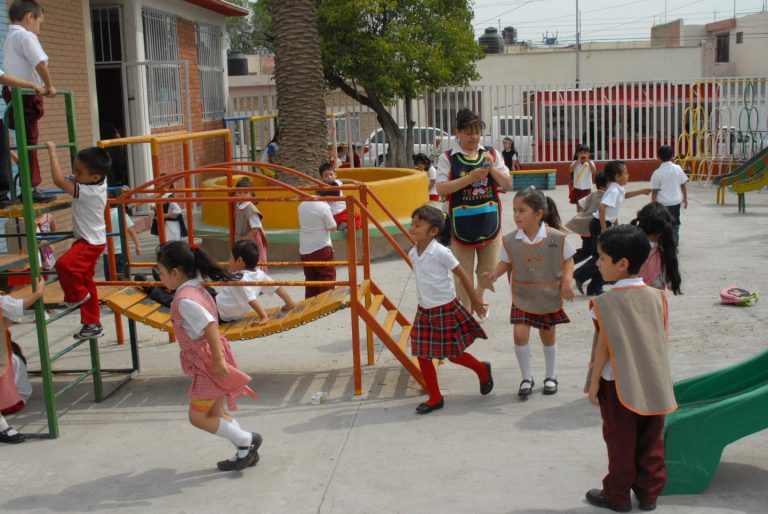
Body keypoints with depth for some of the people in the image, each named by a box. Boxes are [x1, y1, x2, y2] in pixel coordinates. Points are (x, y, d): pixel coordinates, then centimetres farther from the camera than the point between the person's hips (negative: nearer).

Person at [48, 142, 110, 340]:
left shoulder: (88, 191, -26)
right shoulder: (100, 183, -2)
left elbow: (59, 180, -33)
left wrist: (53, 153, -26)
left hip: (90, 242, -10)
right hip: (90, 240, 10)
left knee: (64, 264, -31)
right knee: (86, 282, 16)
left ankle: (76, 295, -3)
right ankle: (93, 324, 27)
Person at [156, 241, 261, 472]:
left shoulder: (184, 299, -22)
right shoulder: (196, 289, 8)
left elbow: (210, 326, -30)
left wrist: (218, 360, -28)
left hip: (207, 364, -10)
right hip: (210, 360, 10)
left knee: (198, 416, 1)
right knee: (215, 413, 16)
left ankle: (247, 440, 7)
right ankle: (245, 452, 21)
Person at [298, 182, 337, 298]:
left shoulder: (302, 204, 6)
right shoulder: (324, 206, -16)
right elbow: (332, 227, -10)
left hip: (304, 250, 7)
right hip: (321, 248, -7)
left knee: (310, 279, 14)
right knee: (328, 277, 4)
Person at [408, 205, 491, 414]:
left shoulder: (440, 252, -19)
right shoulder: (413, 254, 1)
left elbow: (462, 274, -10)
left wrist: (476, 301, -3)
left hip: (446, 310, -6)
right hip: (424, 311, 6)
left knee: (453, 355, 6)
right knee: (422, 355, 4)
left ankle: (482, 370, 36)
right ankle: (435, 398, 19)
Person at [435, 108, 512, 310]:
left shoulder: (491, 153, 5)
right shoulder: (448, 158, -5)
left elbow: (508, 184, 3)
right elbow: (440, 188, -15)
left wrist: (492, 168, -14)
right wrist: (470, 178, -21)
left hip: (489, 222, 3)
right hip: (462, 224, -3)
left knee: (488, 271, 14)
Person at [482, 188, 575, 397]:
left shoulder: (556, 237, -14)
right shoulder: (510, 240, -11)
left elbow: (568, 260, -2)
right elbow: (506, 262, 1)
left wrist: (567, 281, -15)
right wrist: (496, 273, -18)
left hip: (549, 297, -1)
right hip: (522, 297, 1)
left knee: (548, 336, 14)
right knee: (520, 334, -9)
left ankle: (551, 376, 35)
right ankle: (526, 378, 11)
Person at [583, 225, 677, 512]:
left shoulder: (606, 303, -15)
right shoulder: (656, 296, -2)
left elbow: (603, 347, -13)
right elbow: (661, 340, 4)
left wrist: (594, 382, -3)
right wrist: (656, 375, 16)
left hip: (618, 385, -4)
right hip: (653, 386, 4)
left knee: (621, 443, 8)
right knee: (650, 441, 14)